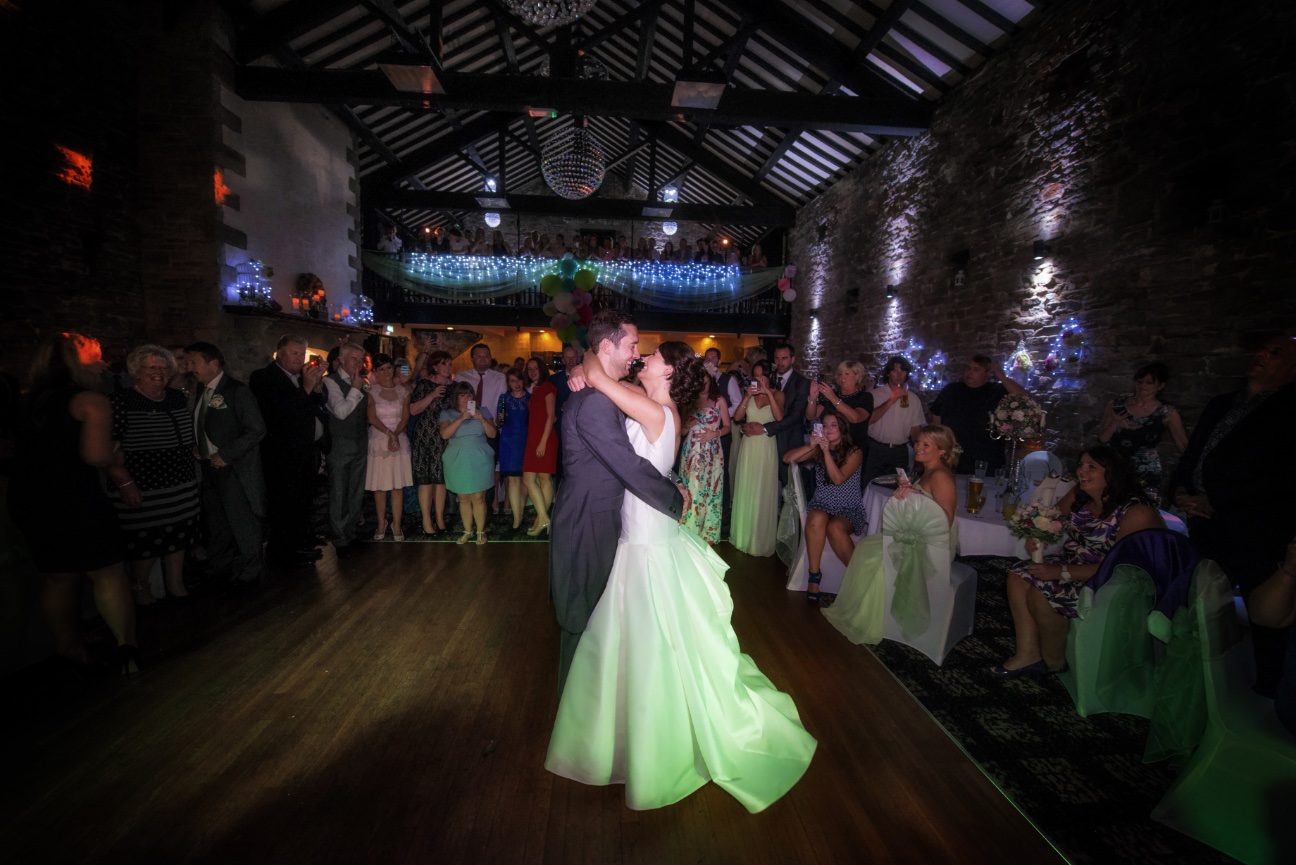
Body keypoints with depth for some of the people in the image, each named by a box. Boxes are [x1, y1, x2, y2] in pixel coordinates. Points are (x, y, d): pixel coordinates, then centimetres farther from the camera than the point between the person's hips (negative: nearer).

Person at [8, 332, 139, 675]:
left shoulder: (33, 401, 12)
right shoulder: (91, 401, -11)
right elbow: (96, 454, -21)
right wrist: (117, 458, -2)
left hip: (27, 502, 7)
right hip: (76, 502, -7)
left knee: (57, 578, 18)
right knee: (108, 574, 2)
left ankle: (69, 649, 30)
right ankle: (126, 645, -2)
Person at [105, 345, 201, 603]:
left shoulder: (178, 398, 8)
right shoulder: (121, 402, -10)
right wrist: (125, 483, -19)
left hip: (182, 487, 6)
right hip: (142, 491, -5)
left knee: (178, 536, 15)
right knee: (144, 543, 6)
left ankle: (175, 583, 31)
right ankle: (140, 589, 27)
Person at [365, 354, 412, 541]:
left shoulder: (403, 392, 8)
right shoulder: (371, 393, 2)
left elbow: (405, 417, 2)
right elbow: (372, 418, -6)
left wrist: (395, 435, -14)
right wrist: (389, 433, -19)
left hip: (399, 441, 1)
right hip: (378, 441, -1)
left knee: (398, 486, 0)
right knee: (379, 486, 3)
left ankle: (397, 526, 6)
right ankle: (381, 524, 14)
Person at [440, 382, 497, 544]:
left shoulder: (482, 411, 9)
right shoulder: (447, 414, 6)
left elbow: (492, 434, 2)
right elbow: (444, 434, -11)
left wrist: (481, 419, -14)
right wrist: (462, 418, -18)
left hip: (479, 461, 0)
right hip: (458, 462, 0)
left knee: (479, 497, -3)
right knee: (464, 498, 4)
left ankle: (481, 531, 7)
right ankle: (467, 531, 17)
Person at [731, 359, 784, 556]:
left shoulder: (777, 394, 0)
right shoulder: (749, 393, 9)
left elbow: (779, 417, -18)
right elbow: (737, 417, -2)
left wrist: (768, 393, -18)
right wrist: (748, 396, -11)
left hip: (766, 448, -3)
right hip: (748, 447, 3)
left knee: (763, 493, 2)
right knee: (746, 491, 9)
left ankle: (762, 540, 16)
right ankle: (744, 535, 23)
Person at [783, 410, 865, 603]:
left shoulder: (854, 452, -3)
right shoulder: (818, 449, 8)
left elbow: (838, 479, -17)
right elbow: (787, 458, -1)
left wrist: (827, 451, -23)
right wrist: (810, 446, -14)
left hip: (849, 509, -2)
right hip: (821, 505, 2)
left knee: (835, 528, -35)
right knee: (817, 519, -34)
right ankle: (814, 575, -25)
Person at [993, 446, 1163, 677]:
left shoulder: (1137, 513, -24)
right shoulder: (1079, 495, -1)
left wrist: (1061, 572, -28)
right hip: (1075, 563, 8)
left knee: (1041, 594, -23)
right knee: (1019, 575, -7)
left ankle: (1053, 661, 3)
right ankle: (1028, 654, -4)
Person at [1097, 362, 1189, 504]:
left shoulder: (1167, 413, 0)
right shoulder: (1116, 406, 2)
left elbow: (1184, 446, 6)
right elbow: (1102, 438, 3)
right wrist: (1115, 422, -12)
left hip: (1147, 476, -1)